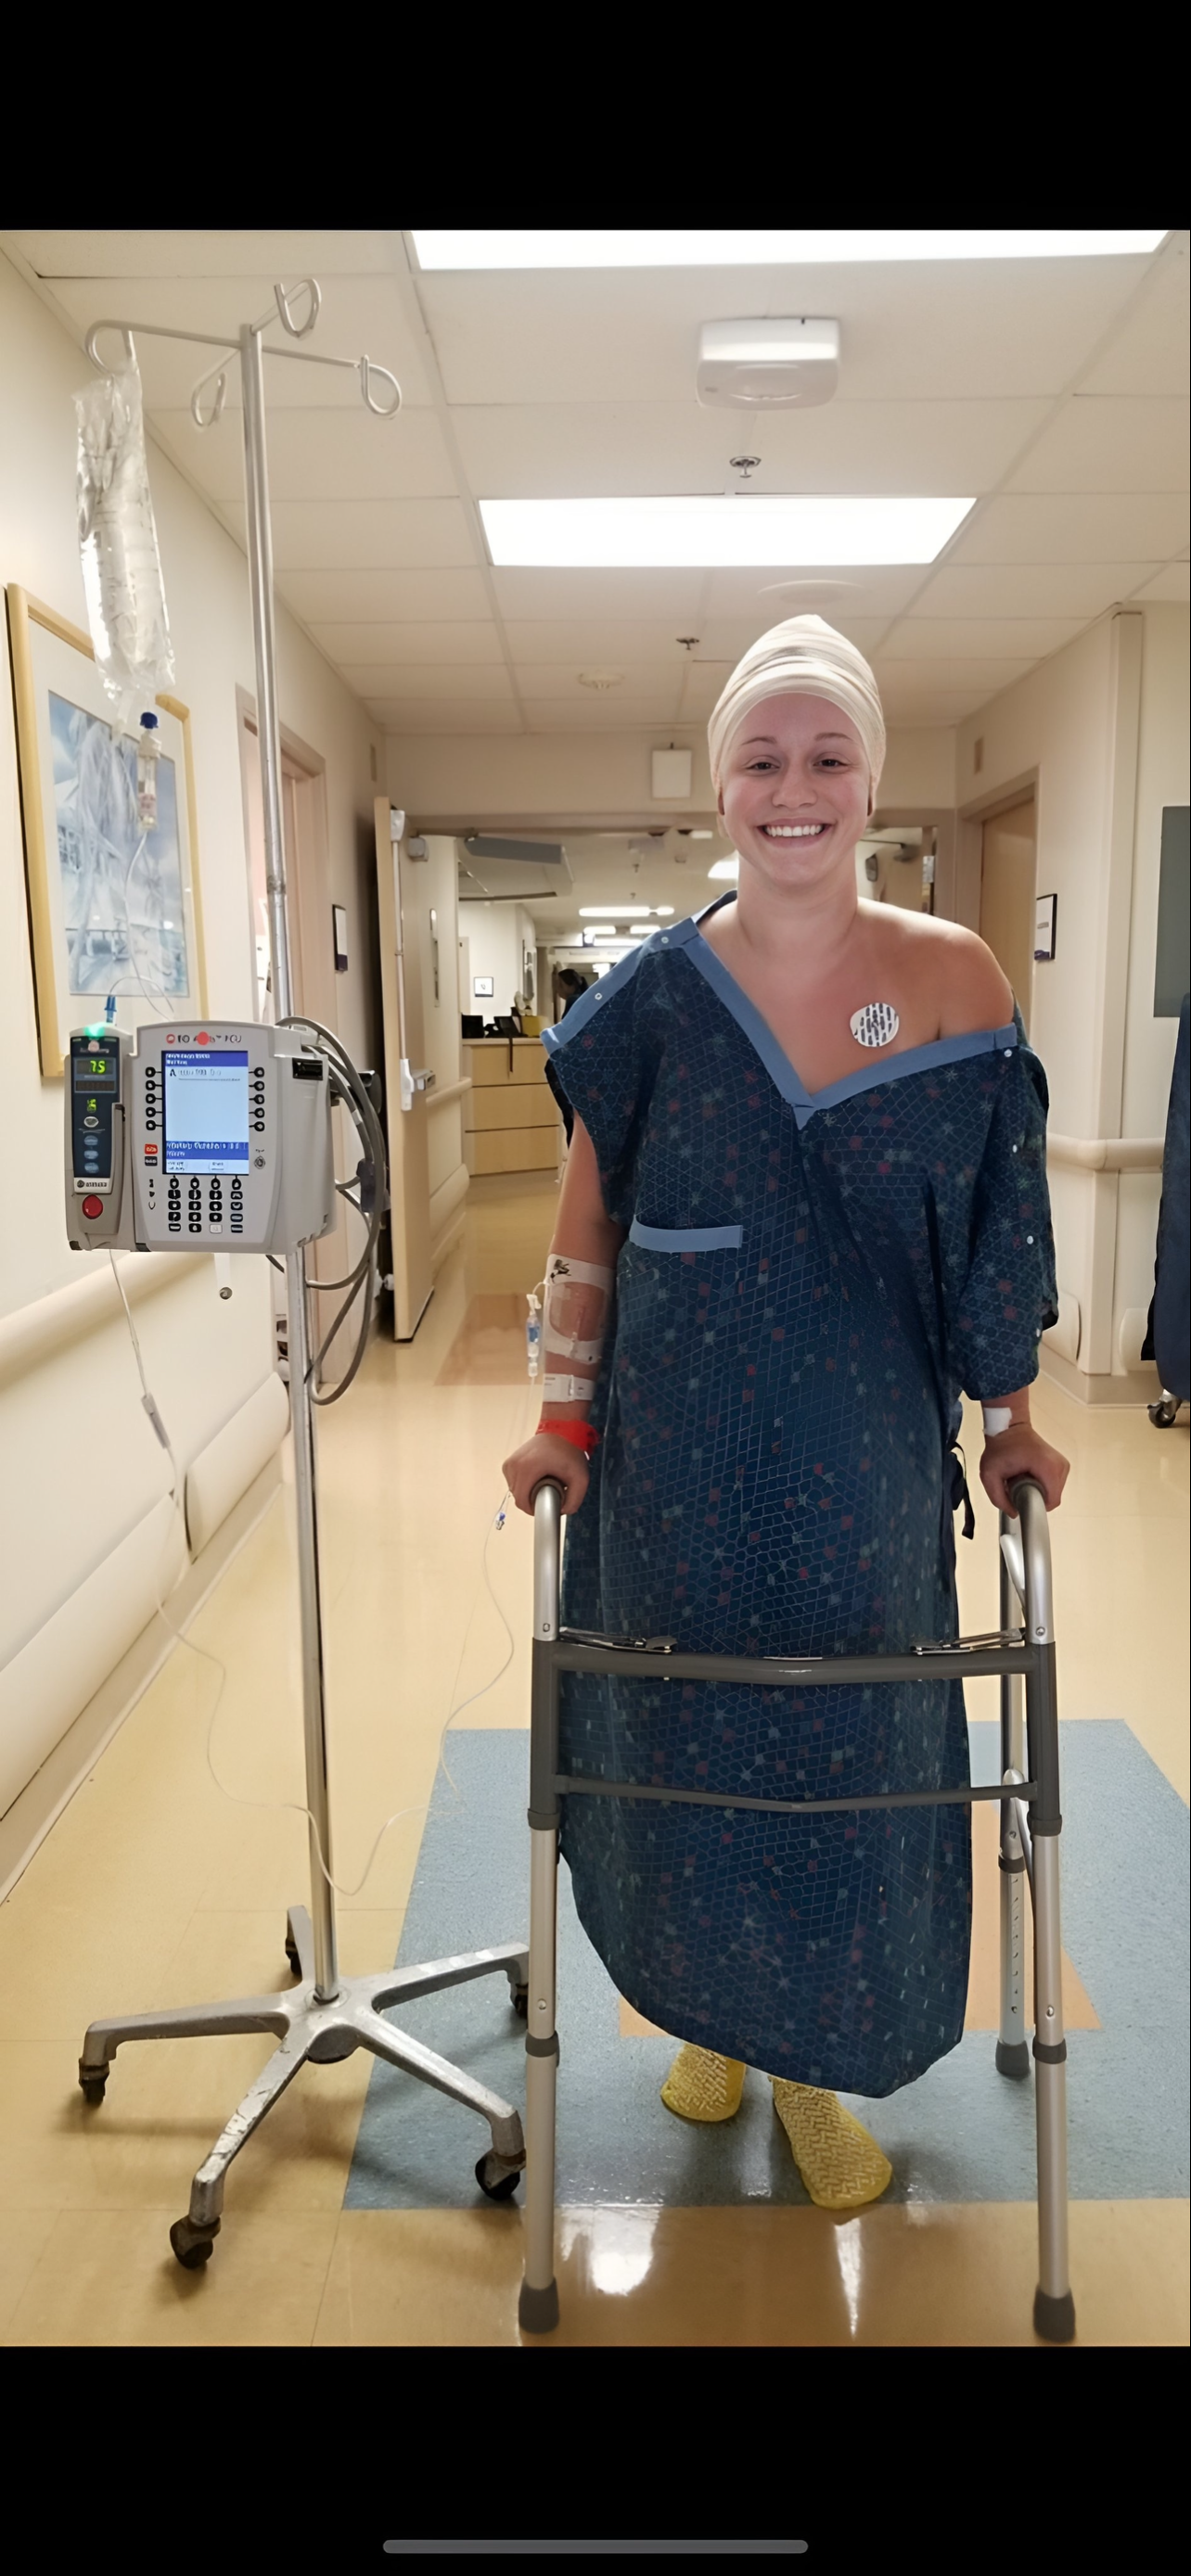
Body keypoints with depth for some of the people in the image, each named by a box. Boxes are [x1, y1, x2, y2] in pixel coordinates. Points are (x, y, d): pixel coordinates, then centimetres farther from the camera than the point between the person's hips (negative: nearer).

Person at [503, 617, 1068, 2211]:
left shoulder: (954, 979, -4)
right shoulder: (656, 997, -4)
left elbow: (996, 1225, 2)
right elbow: (591, 1225, 2)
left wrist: (1012, 1417, 5)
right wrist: (565, 1418, 1)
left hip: (868, 1463, 0)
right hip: (681, 1464, 0)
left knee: (855, 1752, 12)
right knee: (684, 1741, 14)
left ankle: (819, 2061, 37)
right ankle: (707, 2009, 43)